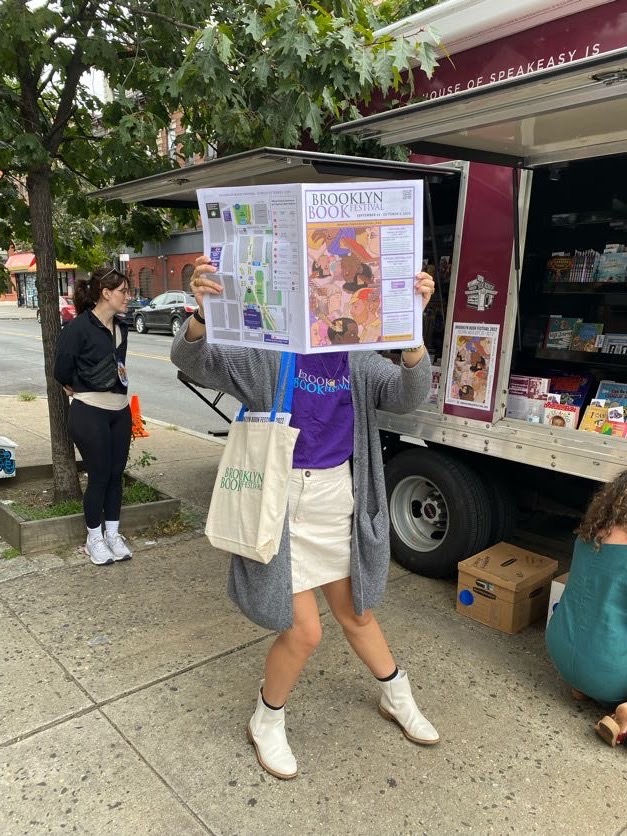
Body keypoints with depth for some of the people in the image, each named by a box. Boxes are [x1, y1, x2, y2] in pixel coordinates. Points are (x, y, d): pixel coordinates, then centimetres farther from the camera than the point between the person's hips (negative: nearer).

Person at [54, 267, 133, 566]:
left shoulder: (121, 328, 6)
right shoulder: (78, 328, -15)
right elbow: (62, 372, -7)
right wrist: (83, 390, 8)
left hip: (120, 410, 6)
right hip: (90, 413, -6)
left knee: (116, 473, 12)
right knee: (99, 476, 3)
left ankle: (113, 534, 27)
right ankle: (94, 538, 22)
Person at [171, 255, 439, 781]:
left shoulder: (357, 361, -3)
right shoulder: (268, 353, -12)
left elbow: (408, 395, -20)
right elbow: (193, 360, -22)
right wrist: (202, 313, -44)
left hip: (340, 502, 4)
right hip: (283, 504, -4)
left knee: (356, 614, 21)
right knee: (304, 631, -1)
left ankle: (397, 697, 48)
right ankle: (267, 722, 30)